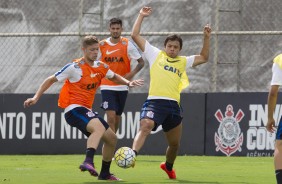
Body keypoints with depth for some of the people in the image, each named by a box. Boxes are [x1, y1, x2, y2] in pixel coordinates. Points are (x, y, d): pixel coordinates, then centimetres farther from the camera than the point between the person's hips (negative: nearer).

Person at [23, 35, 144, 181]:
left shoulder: (101, 67, 10)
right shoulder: (75, 67, -10)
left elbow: (114, 77, 31)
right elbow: (51, 80, -3)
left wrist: (128, 83, 12)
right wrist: (36, 98, -10)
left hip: (87, 110, 8)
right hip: (74, 109, -8)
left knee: (111, 138, 12)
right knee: (99, 127, -35)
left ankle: (105, 173, 28)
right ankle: (88, 162, -53)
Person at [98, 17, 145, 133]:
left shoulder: (127, 45, -4)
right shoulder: (102, 45, 0)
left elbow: (141, 62, -1)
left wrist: (132, 73, -16)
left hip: (122, 86, 1)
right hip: (107, 86, -1)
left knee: (117, 117, 13)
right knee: (111, 117, -15)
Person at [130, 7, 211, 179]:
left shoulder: (183, 61, 23)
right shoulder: (156, 55, 14)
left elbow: (204, 58, 27)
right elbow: (135, 35, 12)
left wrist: (207, 38, 18)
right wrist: (141, 16, 14)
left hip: (173, 105, 4)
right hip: (155, 102, -4)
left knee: (175, 144, 14)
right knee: (145, 127, -33)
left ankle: (168, 166, 42)